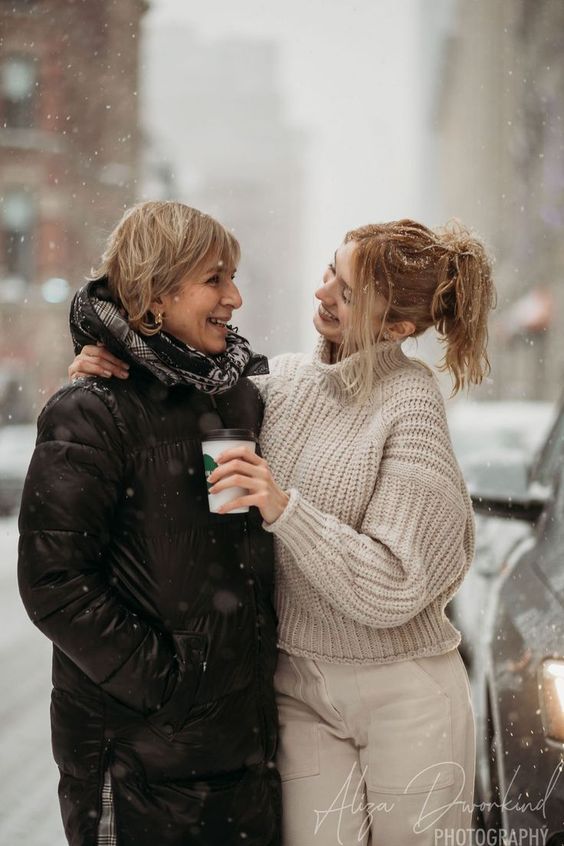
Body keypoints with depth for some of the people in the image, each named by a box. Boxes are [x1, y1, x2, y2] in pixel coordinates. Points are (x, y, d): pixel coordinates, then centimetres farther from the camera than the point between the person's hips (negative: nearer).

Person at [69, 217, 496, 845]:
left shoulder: (410, 405, -14)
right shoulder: (280, 381, 1)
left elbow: (390, 590, -19)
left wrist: (284, 510, -28)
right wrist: (111, 369, -6)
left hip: (402, 694, -3)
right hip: (296, 684, 4)